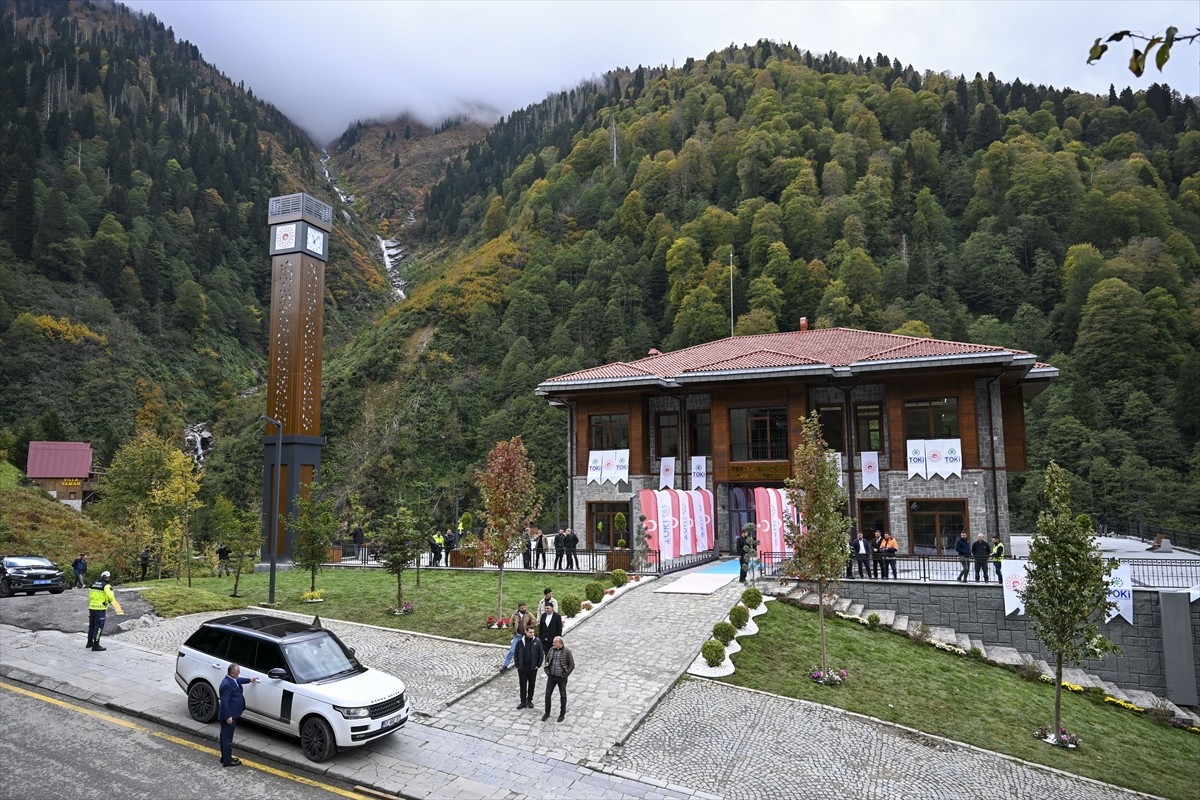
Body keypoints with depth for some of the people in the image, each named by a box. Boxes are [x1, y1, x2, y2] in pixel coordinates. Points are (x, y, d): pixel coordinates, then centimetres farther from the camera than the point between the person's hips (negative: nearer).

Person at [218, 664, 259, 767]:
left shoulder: (232, 680, 4)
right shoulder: (227, 684, -26)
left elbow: (238, 680, 30)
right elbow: (224, 702, -25)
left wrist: (249, 680, 38)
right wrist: (228, 716, -24)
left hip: (232, 714, 10)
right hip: (229, 716, -10)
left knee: (226, 738, 19)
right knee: (227, 738, 0)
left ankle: (225, 758, 30)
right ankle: (227, 761, 9)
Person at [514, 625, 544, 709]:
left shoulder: (537, 641, -5)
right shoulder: (520, 642, -5)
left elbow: (541, 654, 0)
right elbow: (516, 654, 2)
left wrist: (538, 665, -5)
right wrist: (518, 665, -3)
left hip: (533, 668, 0)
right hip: (522, 668, 0)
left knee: (532, 684, 12)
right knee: (523, 685, 7)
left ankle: (529, 700, 28)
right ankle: (523, 702, 19)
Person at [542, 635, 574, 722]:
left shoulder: (567, 652, -16)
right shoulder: (552, 649, -3)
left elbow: (572, 665, -9)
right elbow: (547, 660, 11)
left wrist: (565, 675, -11)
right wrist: (547, 671, 3)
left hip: (561, 678, -4)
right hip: (551, 676, 4)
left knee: (563, 696, 11)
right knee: (548, 695, 6)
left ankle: (562, 714, 28)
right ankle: (547, 713, 23)